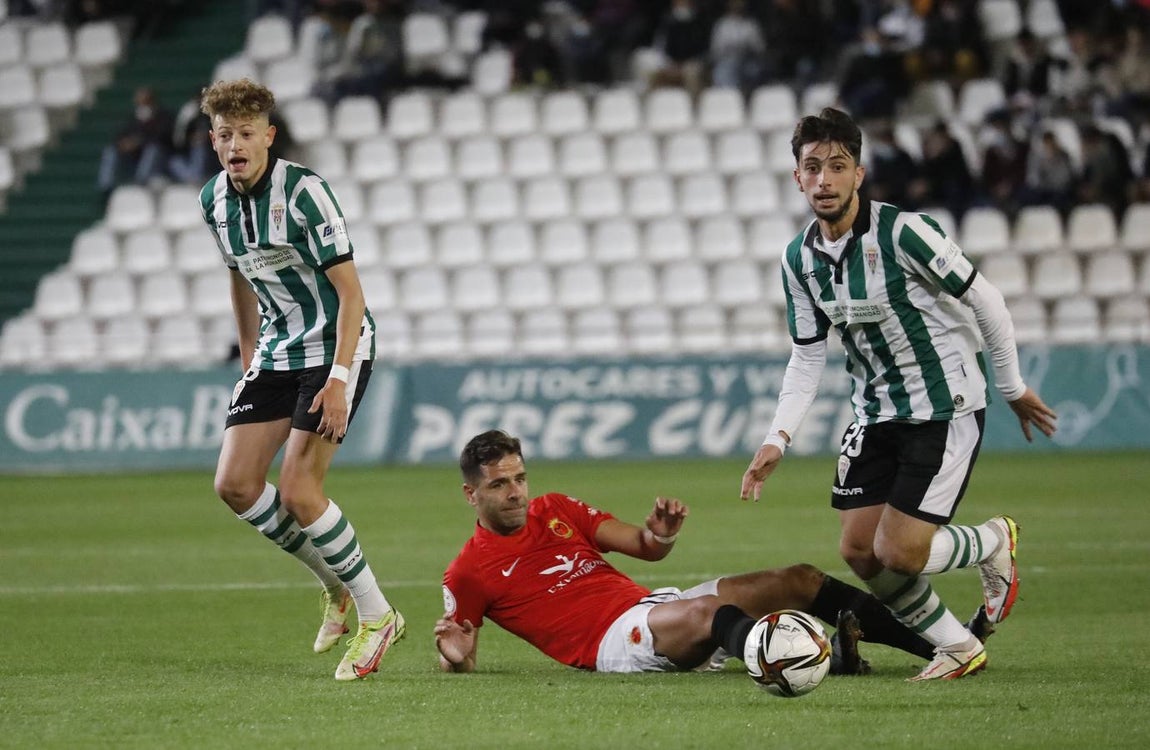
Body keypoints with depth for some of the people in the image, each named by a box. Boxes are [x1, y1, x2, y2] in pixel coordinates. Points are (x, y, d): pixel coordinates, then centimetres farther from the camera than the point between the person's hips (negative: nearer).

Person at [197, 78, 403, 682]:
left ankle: (376, 615, 1)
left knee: (296, 492, -15)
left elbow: (349, 291, -20)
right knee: (235, 484, -3)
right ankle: (336, 586, 17)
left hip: (336, 344, -7)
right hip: (277, 351, 7)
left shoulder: (302, 191, -20)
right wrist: (248, 364, 19)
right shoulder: (213, 200, 1)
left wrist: (338, 380, -26)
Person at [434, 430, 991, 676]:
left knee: (798, 580, -2)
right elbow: (458, 659, 8)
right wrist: (452, 651, -18)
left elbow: (647, 550, 16)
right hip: (612, 641, -7)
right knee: (708, 610, -38)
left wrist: (660, 533, -9)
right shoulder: (469, 572, 2)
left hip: (652, 606, 7)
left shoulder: (554, 510, 17)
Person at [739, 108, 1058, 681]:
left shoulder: (902, 231, -20)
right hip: (876, 414, 7)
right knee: (858, 553, 0)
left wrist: (1013, 388, -1)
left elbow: (983, 300, -10)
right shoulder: (799, 258, 0)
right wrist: (778, 438, -4)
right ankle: (959, 649, 19)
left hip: (945, 408, -7)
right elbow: (808, 356, 8)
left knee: (897, 554, -14)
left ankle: (994, 542, 17)